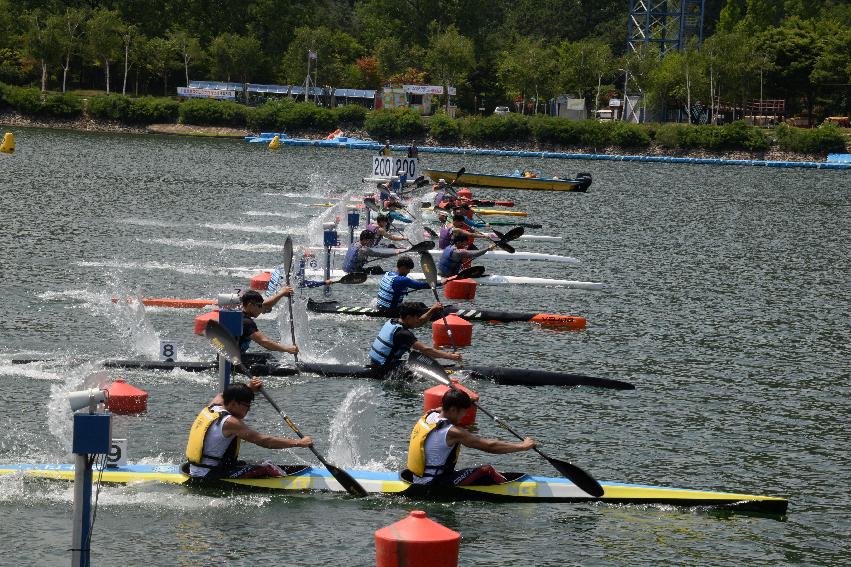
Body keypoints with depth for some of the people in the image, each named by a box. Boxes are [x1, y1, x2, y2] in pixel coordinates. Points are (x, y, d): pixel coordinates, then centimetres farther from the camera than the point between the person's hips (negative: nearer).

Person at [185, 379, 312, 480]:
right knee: (269, 469, -15)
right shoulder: (229, 422, -19)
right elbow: (263, 441, -20)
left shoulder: (210, 408, 7)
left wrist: (248, 388, 18)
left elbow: (222, 395, 32)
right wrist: (299, 442, -16)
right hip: (211, 477, -10)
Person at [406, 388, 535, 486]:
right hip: (433, 487, -10)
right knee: (487, 471, -13)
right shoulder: (452, 432, -21)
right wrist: (523, 446, -12)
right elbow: (490, 446, -19)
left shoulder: (428, 416, 4)